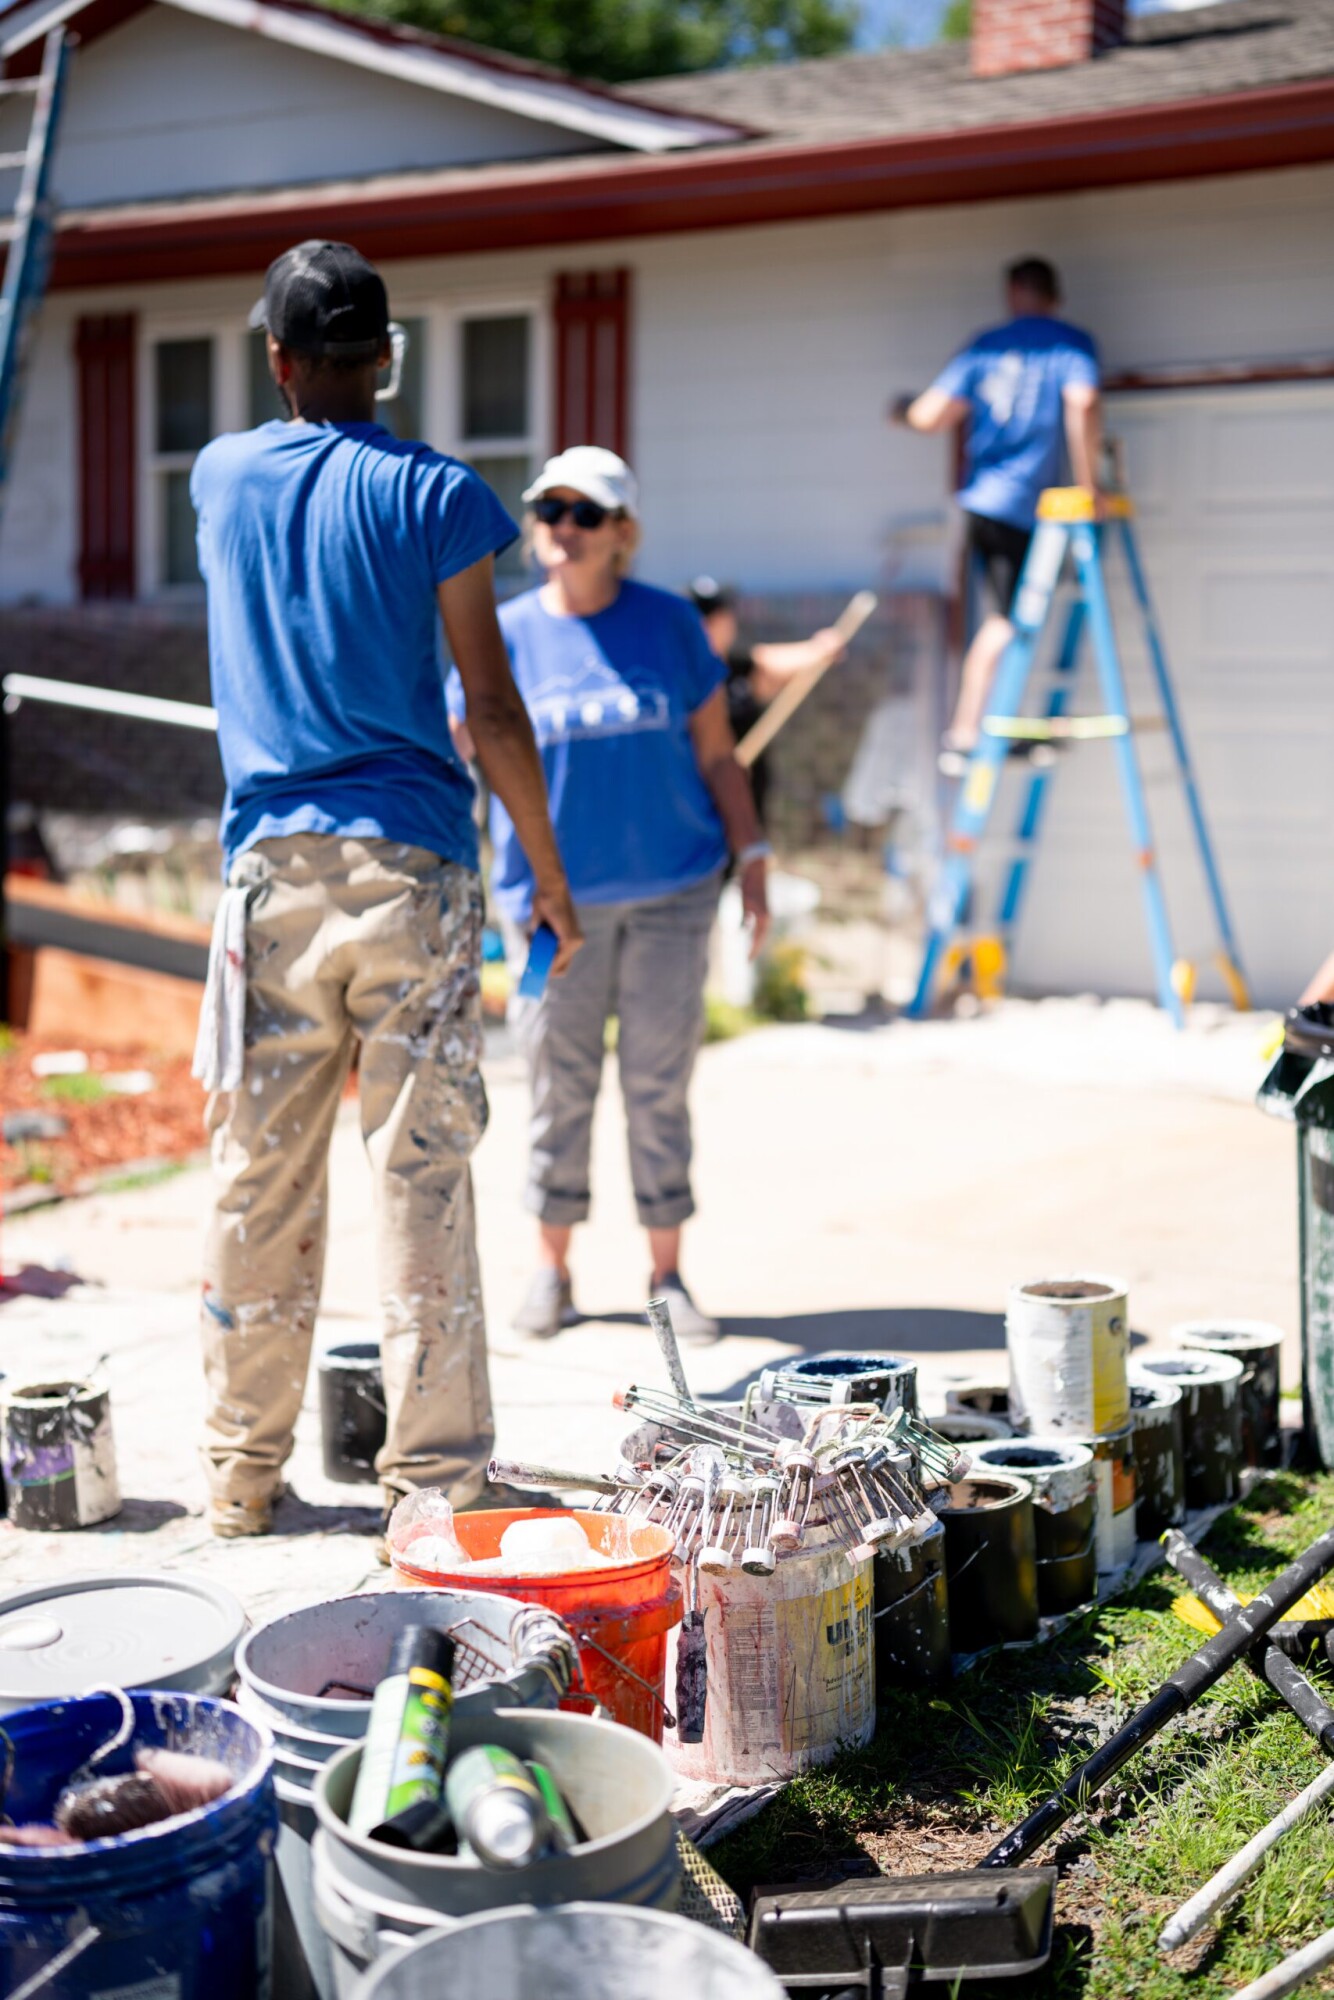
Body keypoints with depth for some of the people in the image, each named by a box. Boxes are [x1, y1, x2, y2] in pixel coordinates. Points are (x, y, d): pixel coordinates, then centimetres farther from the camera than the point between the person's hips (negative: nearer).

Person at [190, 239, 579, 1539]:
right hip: (413, 865, -3)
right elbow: (491, 709, -3)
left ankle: (241, 1471, 19)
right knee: (421, 1176, -2)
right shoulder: (429, 494, -1)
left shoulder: (222, 478, 9)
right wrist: (550, 876, 4)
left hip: (274, 865, 3)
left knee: (257, 1177, 9)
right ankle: (435, 1479, 1)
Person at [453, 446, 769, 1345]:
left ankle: (667, 1273, 15)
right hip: (554, 899, 0)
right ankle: (552, 1270, 20)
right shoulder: (507, 635, 1)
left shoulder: (671, 623, 3)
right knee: (560, 1085, 6)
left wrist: (752, 854, 3)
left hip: (672, 891, 0)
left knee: (660, 1083, 5)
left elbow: (716, 754, 8)